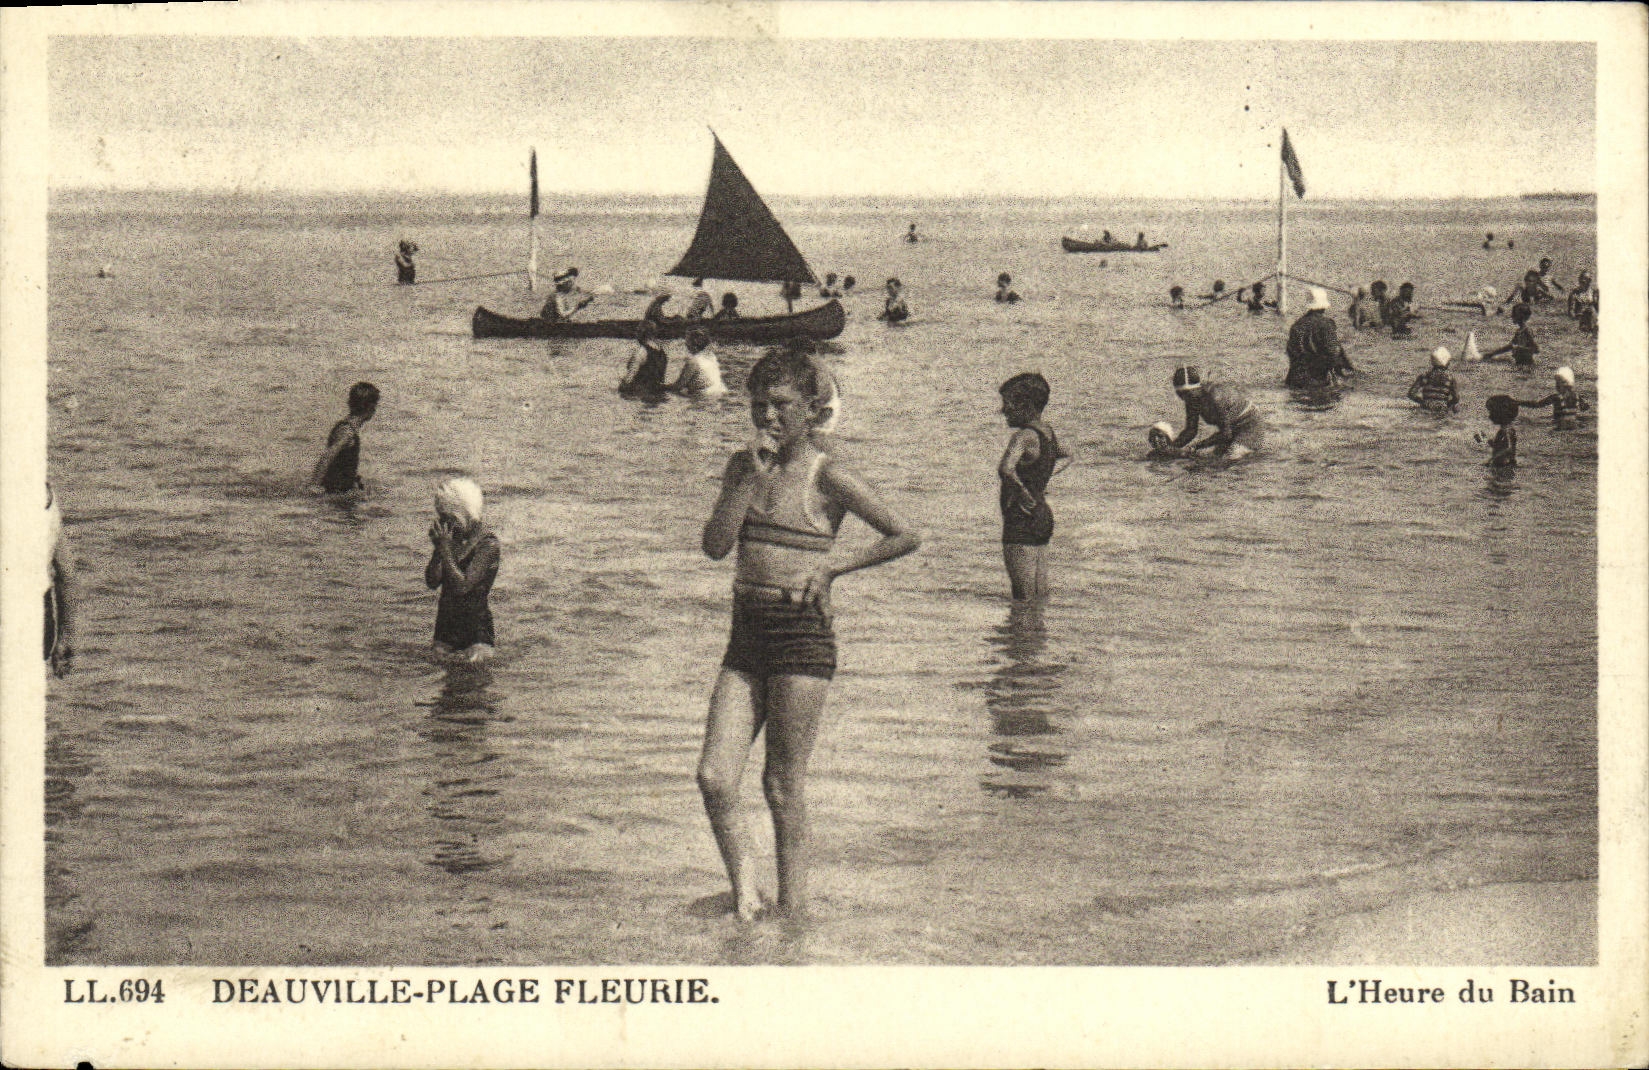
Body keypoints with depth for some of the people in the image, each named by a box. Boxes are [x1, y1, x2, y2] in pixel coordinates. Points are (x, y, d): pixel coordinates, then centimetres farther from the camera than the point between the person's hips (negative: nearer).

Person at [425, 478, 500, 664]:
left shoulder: (488, 544, -16)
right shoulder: (451, 538, 2)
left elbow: (462, 586, -23)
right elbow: (431, 582, -1)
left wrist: (446, 549, -22)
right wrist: (438, 547, -12)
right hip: (446, 620, 5)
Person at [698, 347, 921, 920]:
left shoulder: (827, 476, -5)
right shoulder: (742, 465, 11)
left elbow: (906, 537, -5)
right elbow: (715, 545, -1)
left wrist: (831, 567, -9)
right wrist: (752, 476, -8)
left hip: (802, 634, -5)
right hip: (746, 633, 5)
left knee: (783, 786, 0)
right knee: (714, 778, -4)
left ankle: (792, 911, 11)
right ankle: (745, 896, 13)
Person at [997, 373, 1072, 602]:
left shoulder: (1024, 436, -17)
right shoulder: (1047, 431, 9)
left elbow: (1005, 469, -35)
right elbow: (1065, 456, 31)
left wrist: (1022, 494, -21)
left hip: (1021, 521, -9)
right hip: (1044, 516, 9)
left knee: (1024, 599, -7)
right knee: (1041, 595, 13)